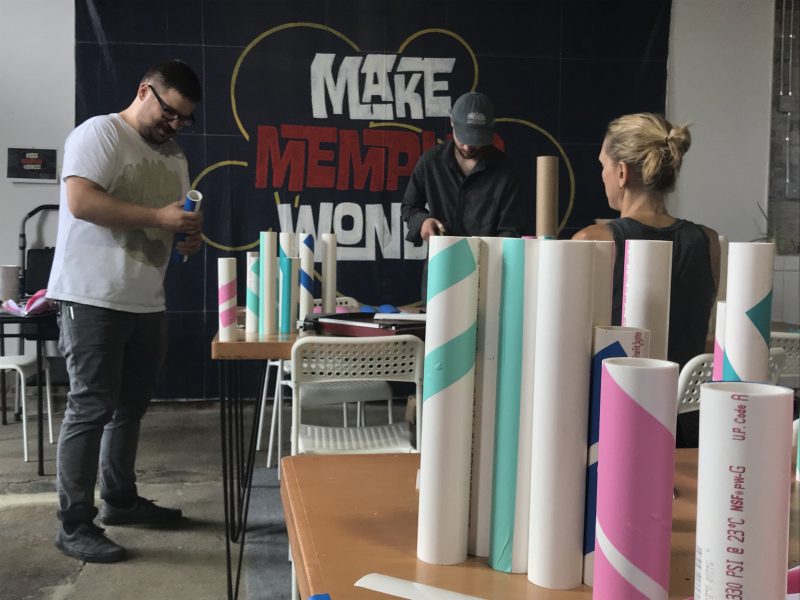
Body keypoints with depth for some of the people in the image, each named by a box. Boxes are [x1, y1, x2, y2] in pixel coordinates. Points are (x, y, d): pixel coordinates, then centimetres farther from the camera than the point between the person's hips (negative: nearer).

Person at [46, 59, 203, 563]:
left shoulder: (174, 156, 17)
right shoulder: (100, 133, -7)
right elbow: (80, 200, -20)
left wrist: (191, 237, -1)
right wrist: (159, 217, -22)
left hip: (147, 302, 8)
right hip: (94, 299, -8)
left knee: (131, 407, 14)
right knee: (91, 409, -5)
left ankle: (120, 499, 28)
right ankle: (75, 526, 3)